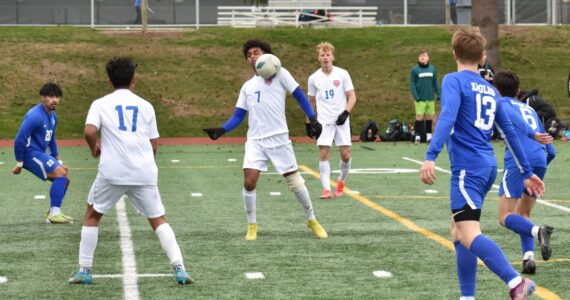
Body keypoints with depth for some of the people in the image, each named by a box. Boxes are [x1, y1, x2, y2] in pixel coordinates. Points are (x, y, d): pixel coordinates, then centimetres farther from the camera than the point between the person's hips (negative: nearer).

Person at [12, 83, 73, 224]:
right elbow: (19, 139, -20)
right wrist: (19, 163, -15)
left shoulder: (53, 116, 10)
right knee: (61, 174, -19)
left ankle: (53, 212, 19)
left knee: (64, 180, 10)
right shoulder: (35, 116, -19)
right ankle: (54, 214, -17)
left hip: (41, 154, 10)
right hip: (31, 153, -10)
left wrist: (59, 161, 21)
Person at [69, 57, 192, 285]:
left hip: (112, 172, -1)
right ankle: (179, 269, -4)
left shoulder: (100, 104, 7)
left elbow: (89, 131, -11)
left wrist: (94, 149, 9)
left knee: (92, 216, 19)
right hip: (144, 172, 1)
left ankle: (84, 271, 16)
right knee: (158, 220, 10)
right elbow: (154, 145, 13)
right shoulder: (145, 106, 13)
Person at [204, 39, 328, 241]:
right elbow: (238, 116, 14)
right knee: (249, 182, -12)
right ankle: (252, 225, 5)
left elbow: (299, 96, 2)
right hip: (255, 140, 3)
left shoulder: (279, 73, 4)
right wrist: (221, 130, -3)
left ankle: (312, 220, 19)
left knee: (294, 181, 0)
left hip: (278, 137, -3)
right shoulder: (247, 86, 17)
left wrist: (313, 120, -8)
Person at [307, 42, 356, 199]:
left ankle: (341, 180, 25)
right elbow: (311, 100, 15)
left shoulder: (342, 74, -1)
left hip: (341, 121, 0)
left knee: (345, 154, -2)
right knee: (323, 153, -10)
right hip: (323, 121, 1)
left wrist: (345, 112, -14)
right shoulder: (314, 78, 4)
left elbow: (352, 96, 1)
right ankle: (326, 189, -10)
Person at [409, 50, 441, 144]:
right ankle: (417, 136, 2)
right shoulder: (415, 70, -4)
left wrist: (439, 94, 3)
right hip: (420, 99, -3)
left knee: (429, 117, 9)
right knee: (419, 117, -3)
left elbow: (436, 83, 9)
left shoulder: (432, 69, 6)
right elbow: (412, 84, -5)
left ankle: (429, 135, 19)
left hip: (430, 98, 3)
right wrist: (416, 97, -13)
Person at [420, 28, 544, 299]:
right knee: (458, 230, 16)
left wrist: (430, 156, -29)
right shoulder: (491, 90, 18)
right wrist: (527, 173, 27)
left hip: (468, 168, -8)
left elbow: (447, 118, -20)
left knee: (468, 235, -17)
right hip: (488, 166, 8)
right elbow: (510, 133, 21)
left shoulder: (454, 80, -3)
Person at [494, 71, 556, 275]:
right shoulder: (530, 109, 31)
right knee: (523, 214, 19)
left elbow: (514, 118, -12)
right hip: (540, 160, 6)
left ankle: (538, 231, -29)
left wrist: (533, 134, -29)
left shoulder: (502, 103, 14)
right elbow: (551, 152, 27)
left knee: (505, 216, -2)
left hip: (518, 160, -6)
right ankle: (528, 256, -1)